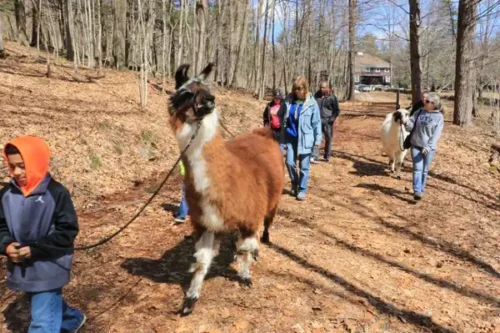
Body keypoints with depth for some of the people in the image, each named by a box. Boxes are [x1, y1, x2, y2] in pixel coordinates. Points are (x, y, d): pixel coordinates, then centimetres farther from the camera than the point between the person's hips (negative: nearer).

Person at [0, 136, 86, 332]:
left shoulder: (56, 193, -17)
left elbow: (68, 231, -15)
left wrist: (34, 249, -21)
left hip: (48, 268, -6)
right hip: (22, 269, 6)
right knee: (50, 305, 27)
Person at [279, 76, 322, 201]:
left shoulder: (311, 103, -7)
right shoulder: (288, 101, 1)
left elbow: (317, 123, -4)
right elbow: (281, 115, 13)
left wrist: (317, 140, -6)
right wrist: (282, 136, 5)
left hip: (305, 139, -3)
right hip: (290, 137, 3)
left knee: (304, 166, 4)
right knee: (290, 163, 1)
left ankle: (302, 190, 17)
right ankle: (294, 183, 27)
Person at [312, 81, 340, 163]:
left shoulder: (332, 97, -1)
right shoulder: (316, 96, 9)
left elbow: (337, 110, 2)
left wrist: (332, 118, -12)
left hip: (327, 122, -1)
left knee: (328, 139, 10)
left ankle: (327, 157, 25)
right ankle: (315, 157, -14)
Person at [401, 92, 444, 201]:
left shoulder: (439, 117, -6)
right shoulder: (419, 112, 4)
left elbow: (436, 135, -11)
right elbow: (411, 126, 2)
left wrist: (427, 147, -19)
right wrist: (406, 122, -21)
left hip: (429, 148, -2)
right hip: (415, 145, 2)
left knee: (424, 170, 9)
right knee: (417, 169, -8)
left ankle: (421, 190, 21)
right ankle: (417, 191, -16)